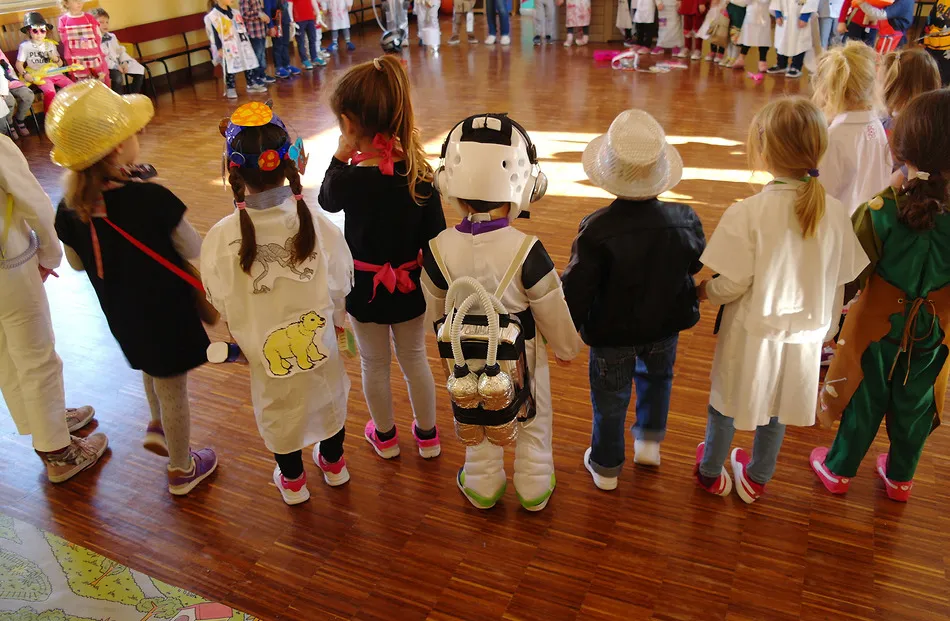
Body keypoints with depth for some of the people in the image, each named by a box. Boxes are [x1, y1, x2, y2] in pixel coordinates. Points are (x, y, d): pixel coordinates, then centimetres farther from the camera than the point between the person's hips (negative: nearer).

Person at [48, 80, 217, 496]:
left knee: (152, 368, 35)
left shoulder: (69, 210, -13)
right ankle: (182, 469, 34)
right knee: (172, 389, 14)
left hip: (122, 317, 5)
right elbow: (195, 253, -16)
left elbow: (77, 263, 4)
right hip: (167, 313, -5)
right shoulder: (152, 199, -29)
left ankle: (157, 426, 48)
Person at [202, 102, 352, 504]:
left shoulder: (220, 238, -25)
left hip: (265, 350, -1)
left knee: (278, 412, 24)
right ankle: (333, 464, 51)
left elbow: (220, 305, -9)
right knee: (328, 397, 28)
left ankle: (293, 480, 47)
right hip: (320, 339, 1)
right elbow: (341, 286, -9)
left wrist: (240, 335, 11)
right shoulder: (317, 223, -24)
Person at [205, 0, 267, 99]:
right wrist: (220, 49, -16)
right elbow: (215, 35, -14)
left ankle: (252, 84, 22)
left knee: (248, 64, 9)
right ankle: (230, 88, 11)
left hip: (241, 47, 7)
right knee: (229, 69, -2)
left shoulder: (235, 13, 12)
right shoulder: (212, 17, -12)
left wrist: (246, 43, 18)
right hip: (227, 50, -7)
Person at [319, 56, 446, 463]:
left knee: (374, 365, 20)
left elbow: (327, 201, 1)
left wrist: (341, 156, -4)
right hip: (410, 286, 2)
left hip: (366, 289, -2)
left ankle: (385, 437, 42)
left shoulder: (350, 179, -24)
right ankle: (427, 435, 38)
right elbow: (435, 235, -9)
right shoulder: (419, 172, -17)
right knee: (414, 359, 21)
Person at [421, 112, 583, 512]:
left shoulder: (439, 250, -21)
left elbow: (436, 310, -5)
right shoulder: (527, 252, -29)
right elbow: (554, 314, -16)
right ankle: (535, 488, 43)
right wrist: (567, 347, 6)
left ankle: (483, 487, 46)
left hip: (467, 358, 2)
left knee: (478, 428, 25)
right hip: (522, 358, -2)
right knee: (533, 423, 24)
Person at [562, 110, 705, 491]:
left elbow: (576, 290, -21)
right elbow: (699, 266, 0)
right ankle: (649, 441, 44)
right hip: (666, 327, 3)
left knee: (610, 399, 17)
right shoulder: (685, 220, -19)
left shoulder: (597, 229, -29)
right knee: (656, 378, 32)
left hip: (612, 334, -3)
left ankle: (606, 467, 35)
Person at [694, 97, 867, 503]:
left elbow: (732, 284, -20)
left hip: (753, 334, -4)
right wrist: (825, 327, 16)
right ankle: (756, 479, 45)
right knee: (776, 412, 24)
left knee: (725, 405, 20)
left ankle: (711, 473, 42)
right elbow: (840, 282, 0)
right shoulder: (835, 213, -11)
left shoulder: (747, 213, -25)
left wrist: (703, 292, 2)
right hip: (803, 336, 4)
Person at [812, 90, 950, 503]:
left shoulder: (879, 210, -26)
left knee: (866, 399, 17)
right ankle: (900, 478, 41)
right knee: (914, 405, 21)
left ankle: (839, 470, 36)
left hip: (878, 325, -2)